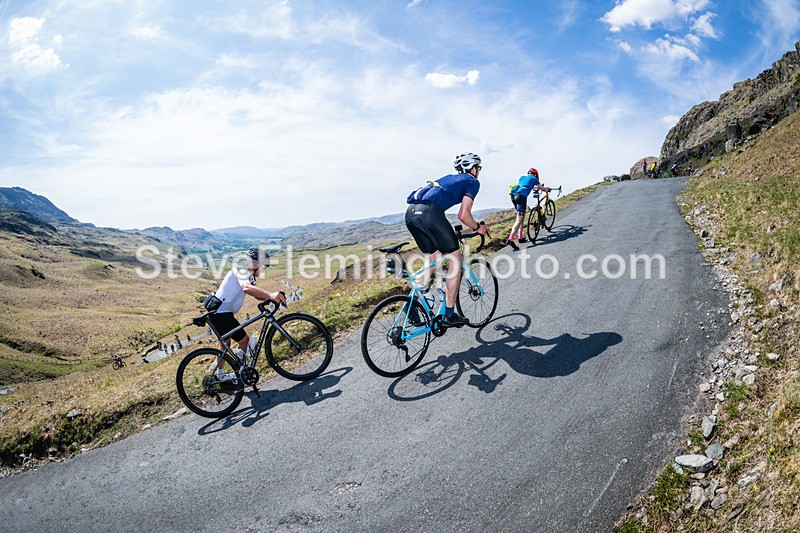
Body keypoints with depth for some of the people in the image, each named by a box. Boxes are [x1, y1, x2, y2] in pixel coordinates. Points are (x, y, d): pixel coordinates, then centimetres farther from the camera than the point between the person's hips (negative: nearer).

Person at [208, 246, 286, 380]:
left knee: (225, 343, 24)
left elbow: (257, 295, 8)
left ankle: (220, 374, 39)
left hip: (217, 312, 11)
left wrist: (275, 297, -10)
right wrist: (270, 295, -50)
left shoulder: (248, 276, 15)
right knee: (244, 340, -3)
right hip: (221, 313, -11)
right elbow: (246, 288, -38)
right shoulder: (241, 270, -17)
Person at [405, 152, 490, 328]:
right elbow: (463, 215, 2)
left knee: (433, 260, 21)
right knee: (454, 261, 6)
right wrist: (478, 227, 21)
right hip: (429, 212, -8)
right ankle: (449, 315, 8)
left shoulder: (449, 178, 37)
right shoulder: (473, 182, 15)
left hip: (410, 213, 8)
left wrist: (446, 232, 45)